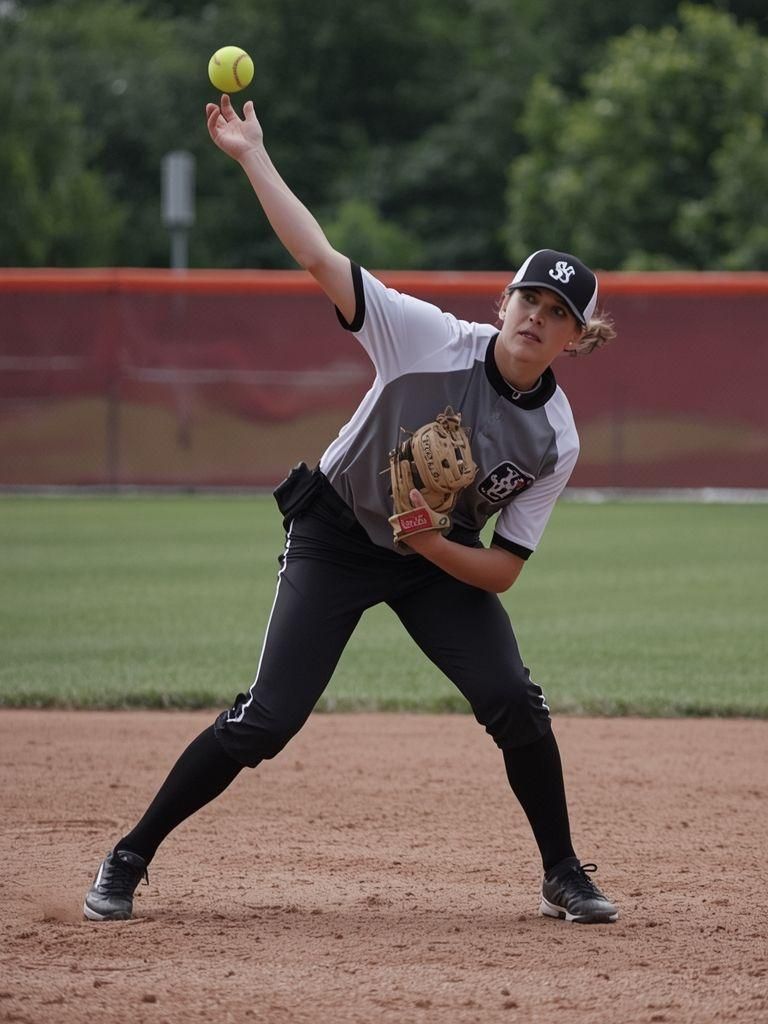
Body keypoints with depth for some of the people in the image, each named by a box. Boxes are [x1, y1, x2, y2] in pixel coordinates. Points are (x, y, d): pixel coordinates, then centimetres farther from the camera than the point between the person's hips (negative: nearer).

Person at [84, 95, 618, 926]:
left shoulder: (555, 441, -14)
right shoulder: (434, 340, -22)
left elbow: (502, 571, -11)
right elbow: (321, 261, -27)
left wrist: (433, 544, -30)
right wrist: (251, 156, -30)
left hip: (443, 563, 3)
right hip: (335, 538, -3)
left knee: (515, 705, -15)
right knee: (265, 722, -11)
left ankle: (565, 879, 5)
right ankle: (128, 860, 2)